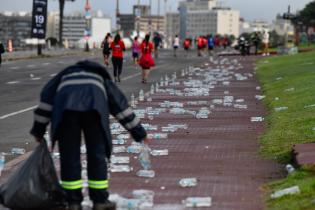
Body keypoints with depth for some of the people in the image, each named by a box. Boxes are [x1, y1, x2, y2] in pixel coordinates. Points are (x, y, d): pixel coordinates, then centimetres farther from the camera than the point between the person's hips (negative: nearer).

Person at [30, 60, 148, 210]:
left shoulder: (65, 75, 40)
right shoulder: (101, 78, 40)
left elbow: (47, 98, 27)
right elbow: (121, 105, 36)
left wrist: (38, 129, 27)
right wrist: (138, 132, 38)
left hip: (65, 105, 0)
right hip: (94, 106, 0)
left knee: (69, 156, 9)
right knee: (97, 155, 11)